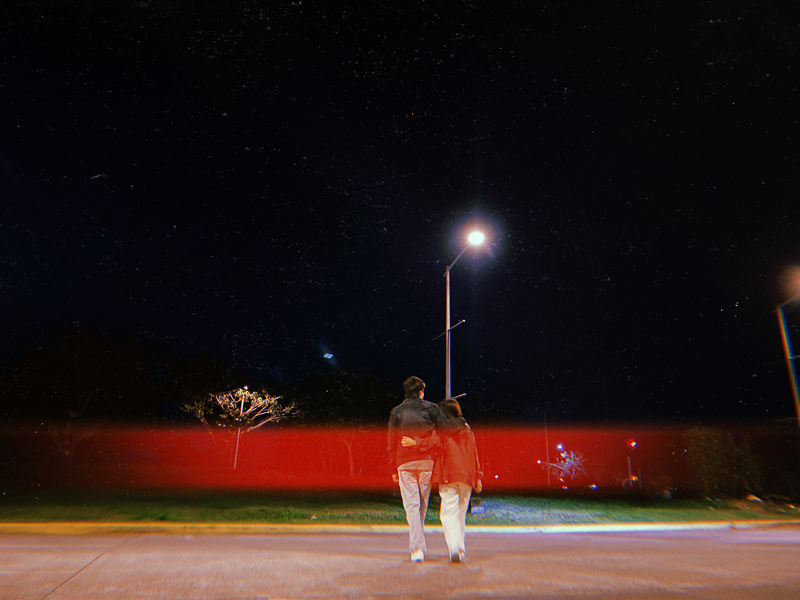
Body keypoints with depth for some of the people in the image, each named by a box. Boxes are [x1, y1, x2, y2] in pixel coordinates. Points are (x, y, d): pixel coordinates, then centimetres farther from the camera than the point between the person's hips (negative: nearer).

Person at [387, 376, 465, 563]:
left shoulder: (397, 412, 3)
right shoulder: (431, 408, 1)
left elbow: (391, 443, 3)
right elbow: (447, 426, -6)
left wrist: (393, 469, 9)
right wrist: (461, 422, 15)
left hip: (405, 463, -1)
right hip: (427, 462, 1)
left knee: (411, 506, 0)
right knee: (422, 504, 15)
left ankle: (417, 549, -6)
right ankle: (417, 544, 27)